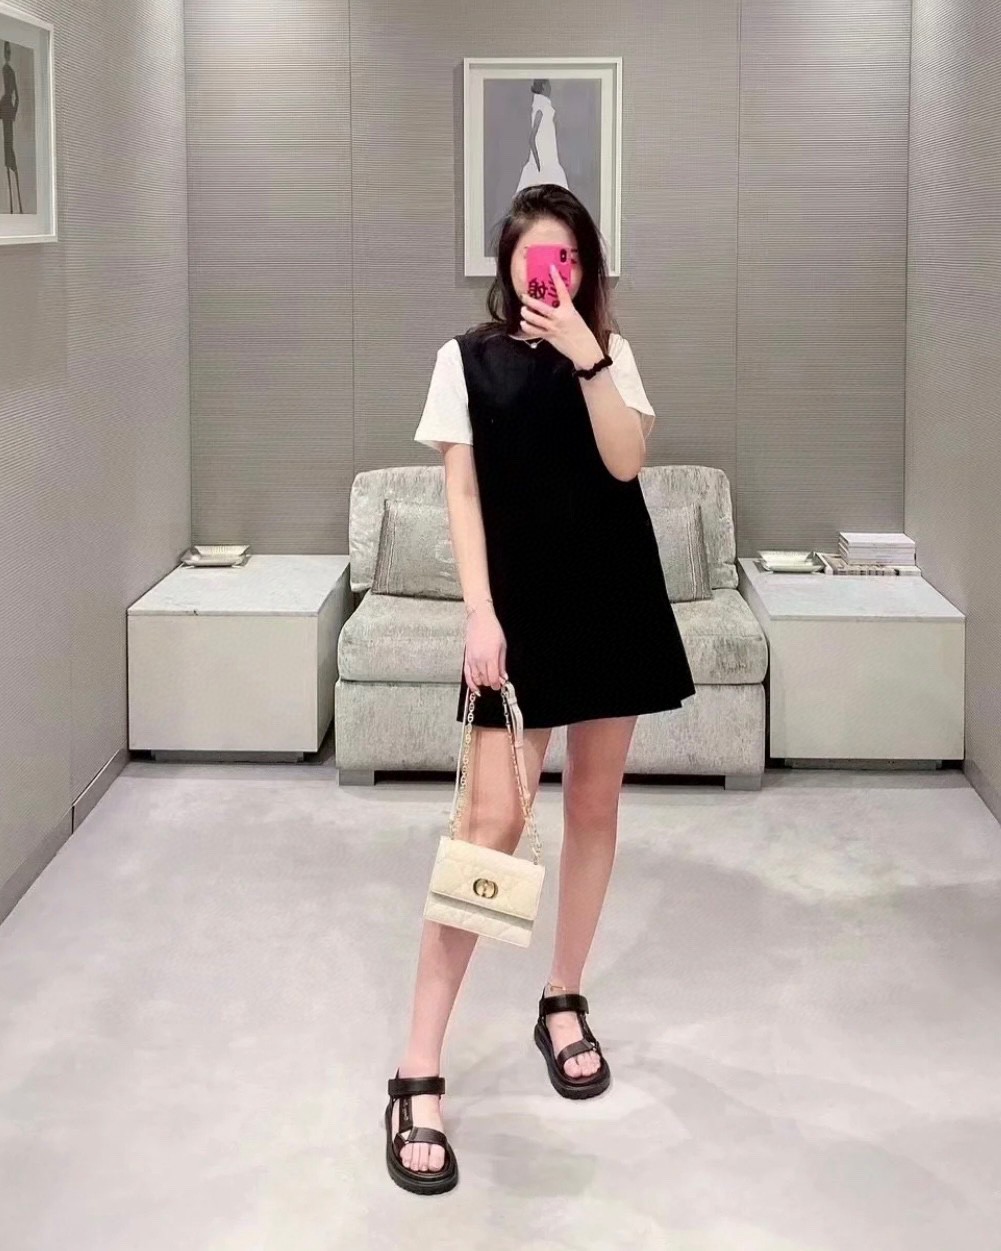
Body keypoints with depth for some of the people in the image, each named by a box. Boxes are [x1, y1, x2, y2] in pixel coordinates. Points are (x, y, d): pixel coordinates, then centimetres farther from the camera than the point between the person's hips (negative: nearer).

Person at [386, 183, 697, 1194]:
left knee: (593, 808, 10)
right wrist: (479, 615, -13)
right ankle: (419, 1072, -8)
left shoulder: (611, 353, 7)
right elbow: (460, 490, -4)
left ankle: (563, 1004, 29)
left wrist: (584, 355, -17)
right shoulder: (469, 358, 1)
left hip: (613, 601, 3)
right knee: (491, 822, -11)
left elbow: (625, 461, -8)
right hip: (518, 608, -3)